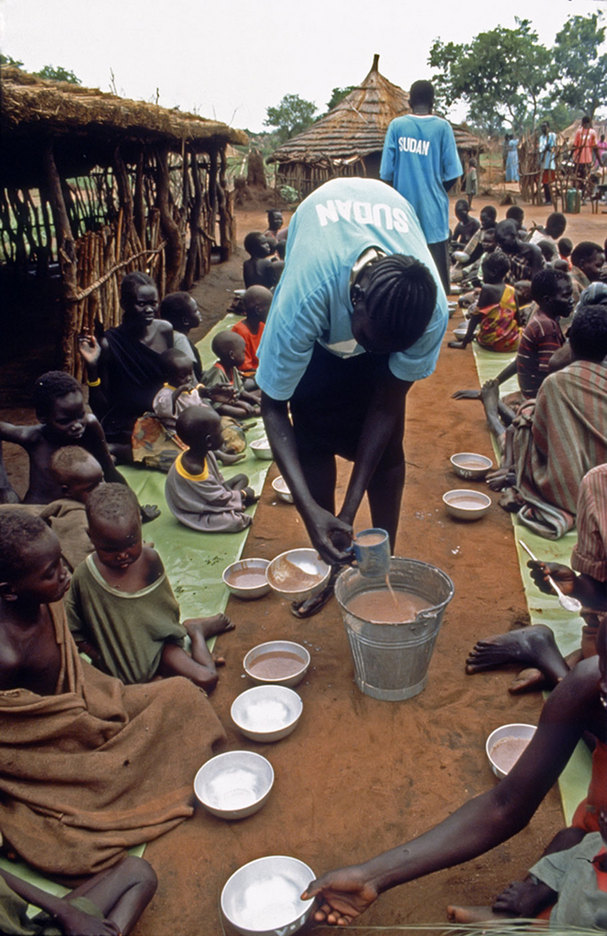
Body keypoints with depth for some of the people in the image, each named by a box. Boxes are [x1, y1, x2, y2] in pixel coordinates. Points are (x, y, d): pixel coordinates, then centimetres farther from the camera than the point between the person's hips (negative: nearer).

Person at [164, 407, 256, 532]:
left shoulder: (205, 453, -9)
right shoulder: (193, 469, -36)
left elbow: (218, 479, 8)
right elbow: (219, 499, -24)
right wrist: (243, 494, -10)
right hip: (196, 515, -9)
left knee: (242, 478, 11)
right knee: (236, 522, -30)